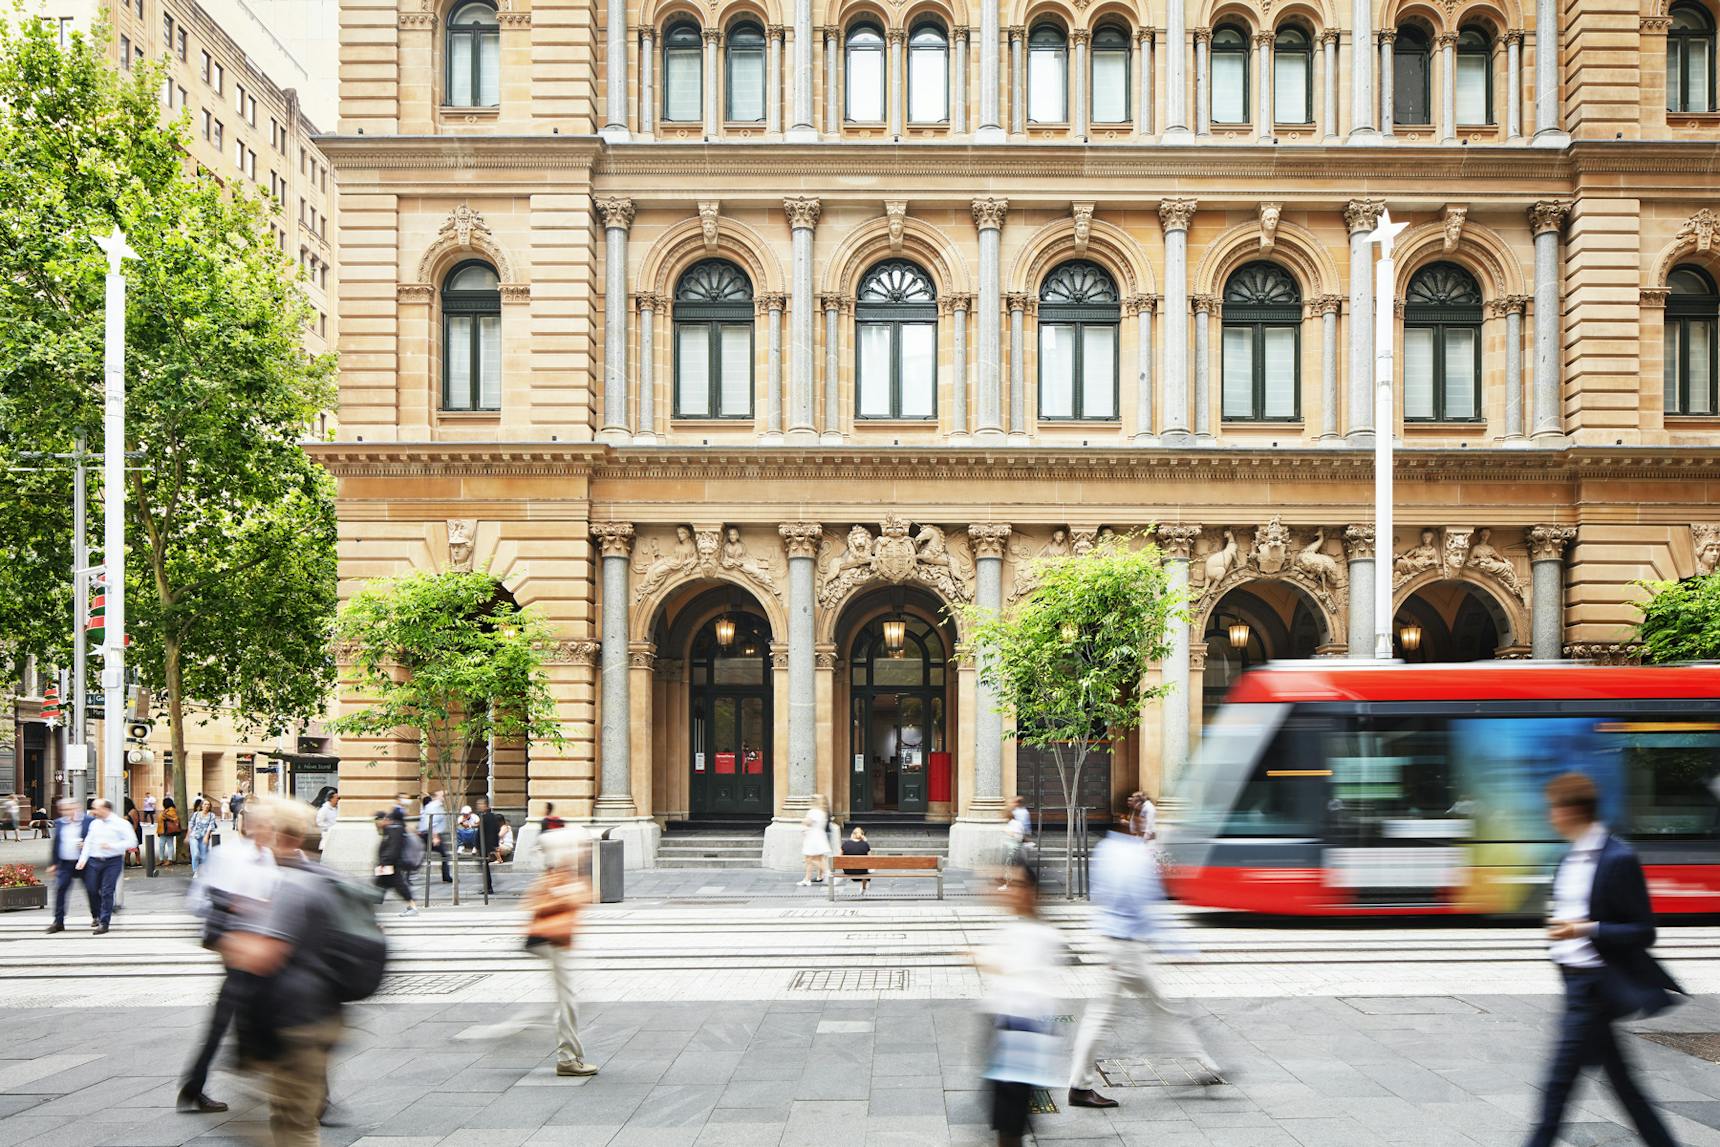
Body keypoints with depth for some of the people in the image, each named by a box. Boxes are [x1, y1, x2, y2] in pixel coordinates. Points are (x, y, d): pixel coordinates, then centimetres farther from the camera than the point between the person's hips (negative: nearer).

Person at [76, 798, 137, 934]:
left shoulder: (121, 824, -4)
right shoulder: (94, 824, 12)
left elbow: (132, 842, -10)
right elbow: (88, 843, 13)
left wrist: (112, 846, -17)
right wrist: (83, 859, 1)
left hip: (112, 862, -5)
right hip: (94, 861, 5)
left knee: (107, 892, -6)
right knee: (92, 889, 6)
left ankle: (104, 923, 0)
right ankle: (98, 916, 30)